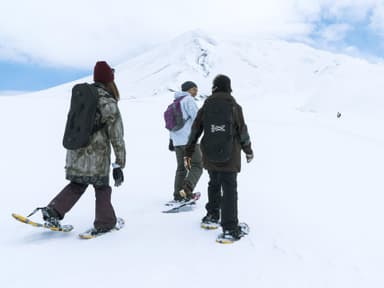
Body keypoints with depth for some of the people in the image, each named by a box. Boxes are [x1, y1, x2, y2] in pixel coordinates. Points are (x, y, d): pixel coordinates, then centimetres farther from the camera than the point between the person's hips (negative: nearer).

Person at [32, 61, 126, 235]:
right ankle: (104, 223, 23)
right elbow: (117, 136, -13)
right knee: (102, 188, 16)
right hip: (97, 157, -5)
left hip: (75, 155, 5)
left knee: (77, 185, 25)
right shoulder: (109, 103, -13)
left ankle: (54, 211, 13)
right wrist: (119, 164, -6)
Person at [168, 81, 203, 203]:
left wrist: (171, 140, 24)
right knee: (197, 166, -4)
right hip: (189, 139, -8)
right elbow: (197, 117, -16)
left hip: (177, 141, 8)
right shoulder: (189, 100, -6)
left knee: (181, 168, 12)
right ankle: (187, 189, -20)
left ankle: (178, 196, 12)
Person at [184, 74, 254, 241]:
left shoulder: (205, 107, 1)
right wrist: (248, 151, 16)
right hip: (229, 157, -3)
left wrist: (188, 153, 11)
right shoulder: (234, 107, -5)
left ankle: (212, 216, 36)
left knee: (214, 184, 22)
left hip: (210, 157, 3)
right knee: (229, 190, 1)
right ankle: (230, 228, 0)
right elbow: (243, 132, 0)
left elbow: (194, 132, 3)